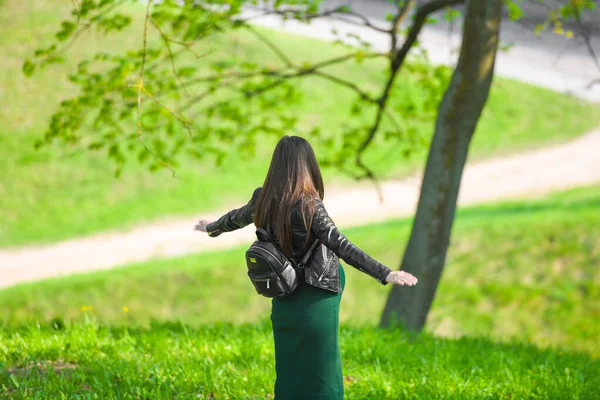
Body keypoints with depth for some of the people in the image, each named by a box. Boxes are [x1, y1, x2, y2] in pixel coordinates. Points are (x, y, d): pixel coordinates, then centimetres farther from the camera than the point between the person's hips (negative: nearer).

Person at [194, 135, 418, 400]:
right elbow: (342, 247, -25)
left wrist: (211, 228, 42)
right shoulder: (308, 205, -17)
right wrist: (385, 274, -31)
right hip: (315, 303, -6)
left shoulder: (263, 200, 1)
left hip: (283, 303, 6)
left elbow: (235, 219, 21)